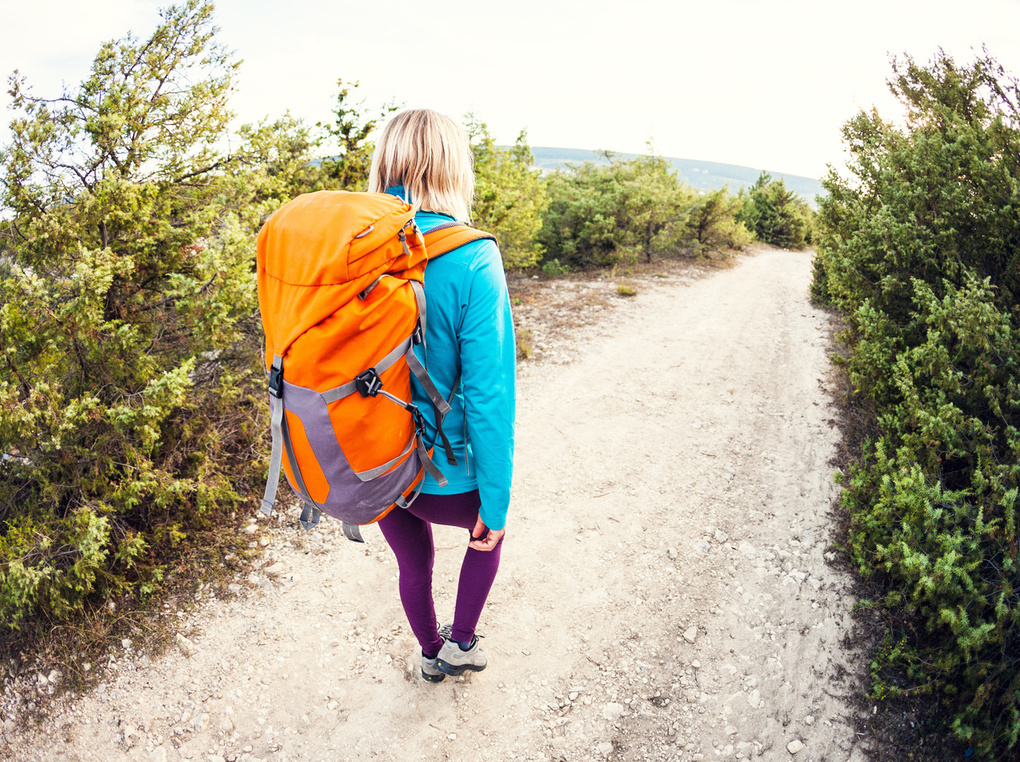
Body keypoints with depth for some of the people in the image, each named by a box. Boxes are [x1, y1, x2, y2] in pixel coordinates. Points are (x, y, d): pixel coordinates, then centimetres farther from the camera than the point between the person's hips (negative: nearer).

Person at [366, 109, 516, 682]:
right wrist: (496, 500, -10)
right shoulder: (471, 259, -23)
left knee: (414, 562, 30)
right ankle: (462, 641, 42)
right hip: (441, 473, -4)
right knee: (487, 529, 30)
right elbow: (488, 394, -22)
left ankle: (432, 655, 55)